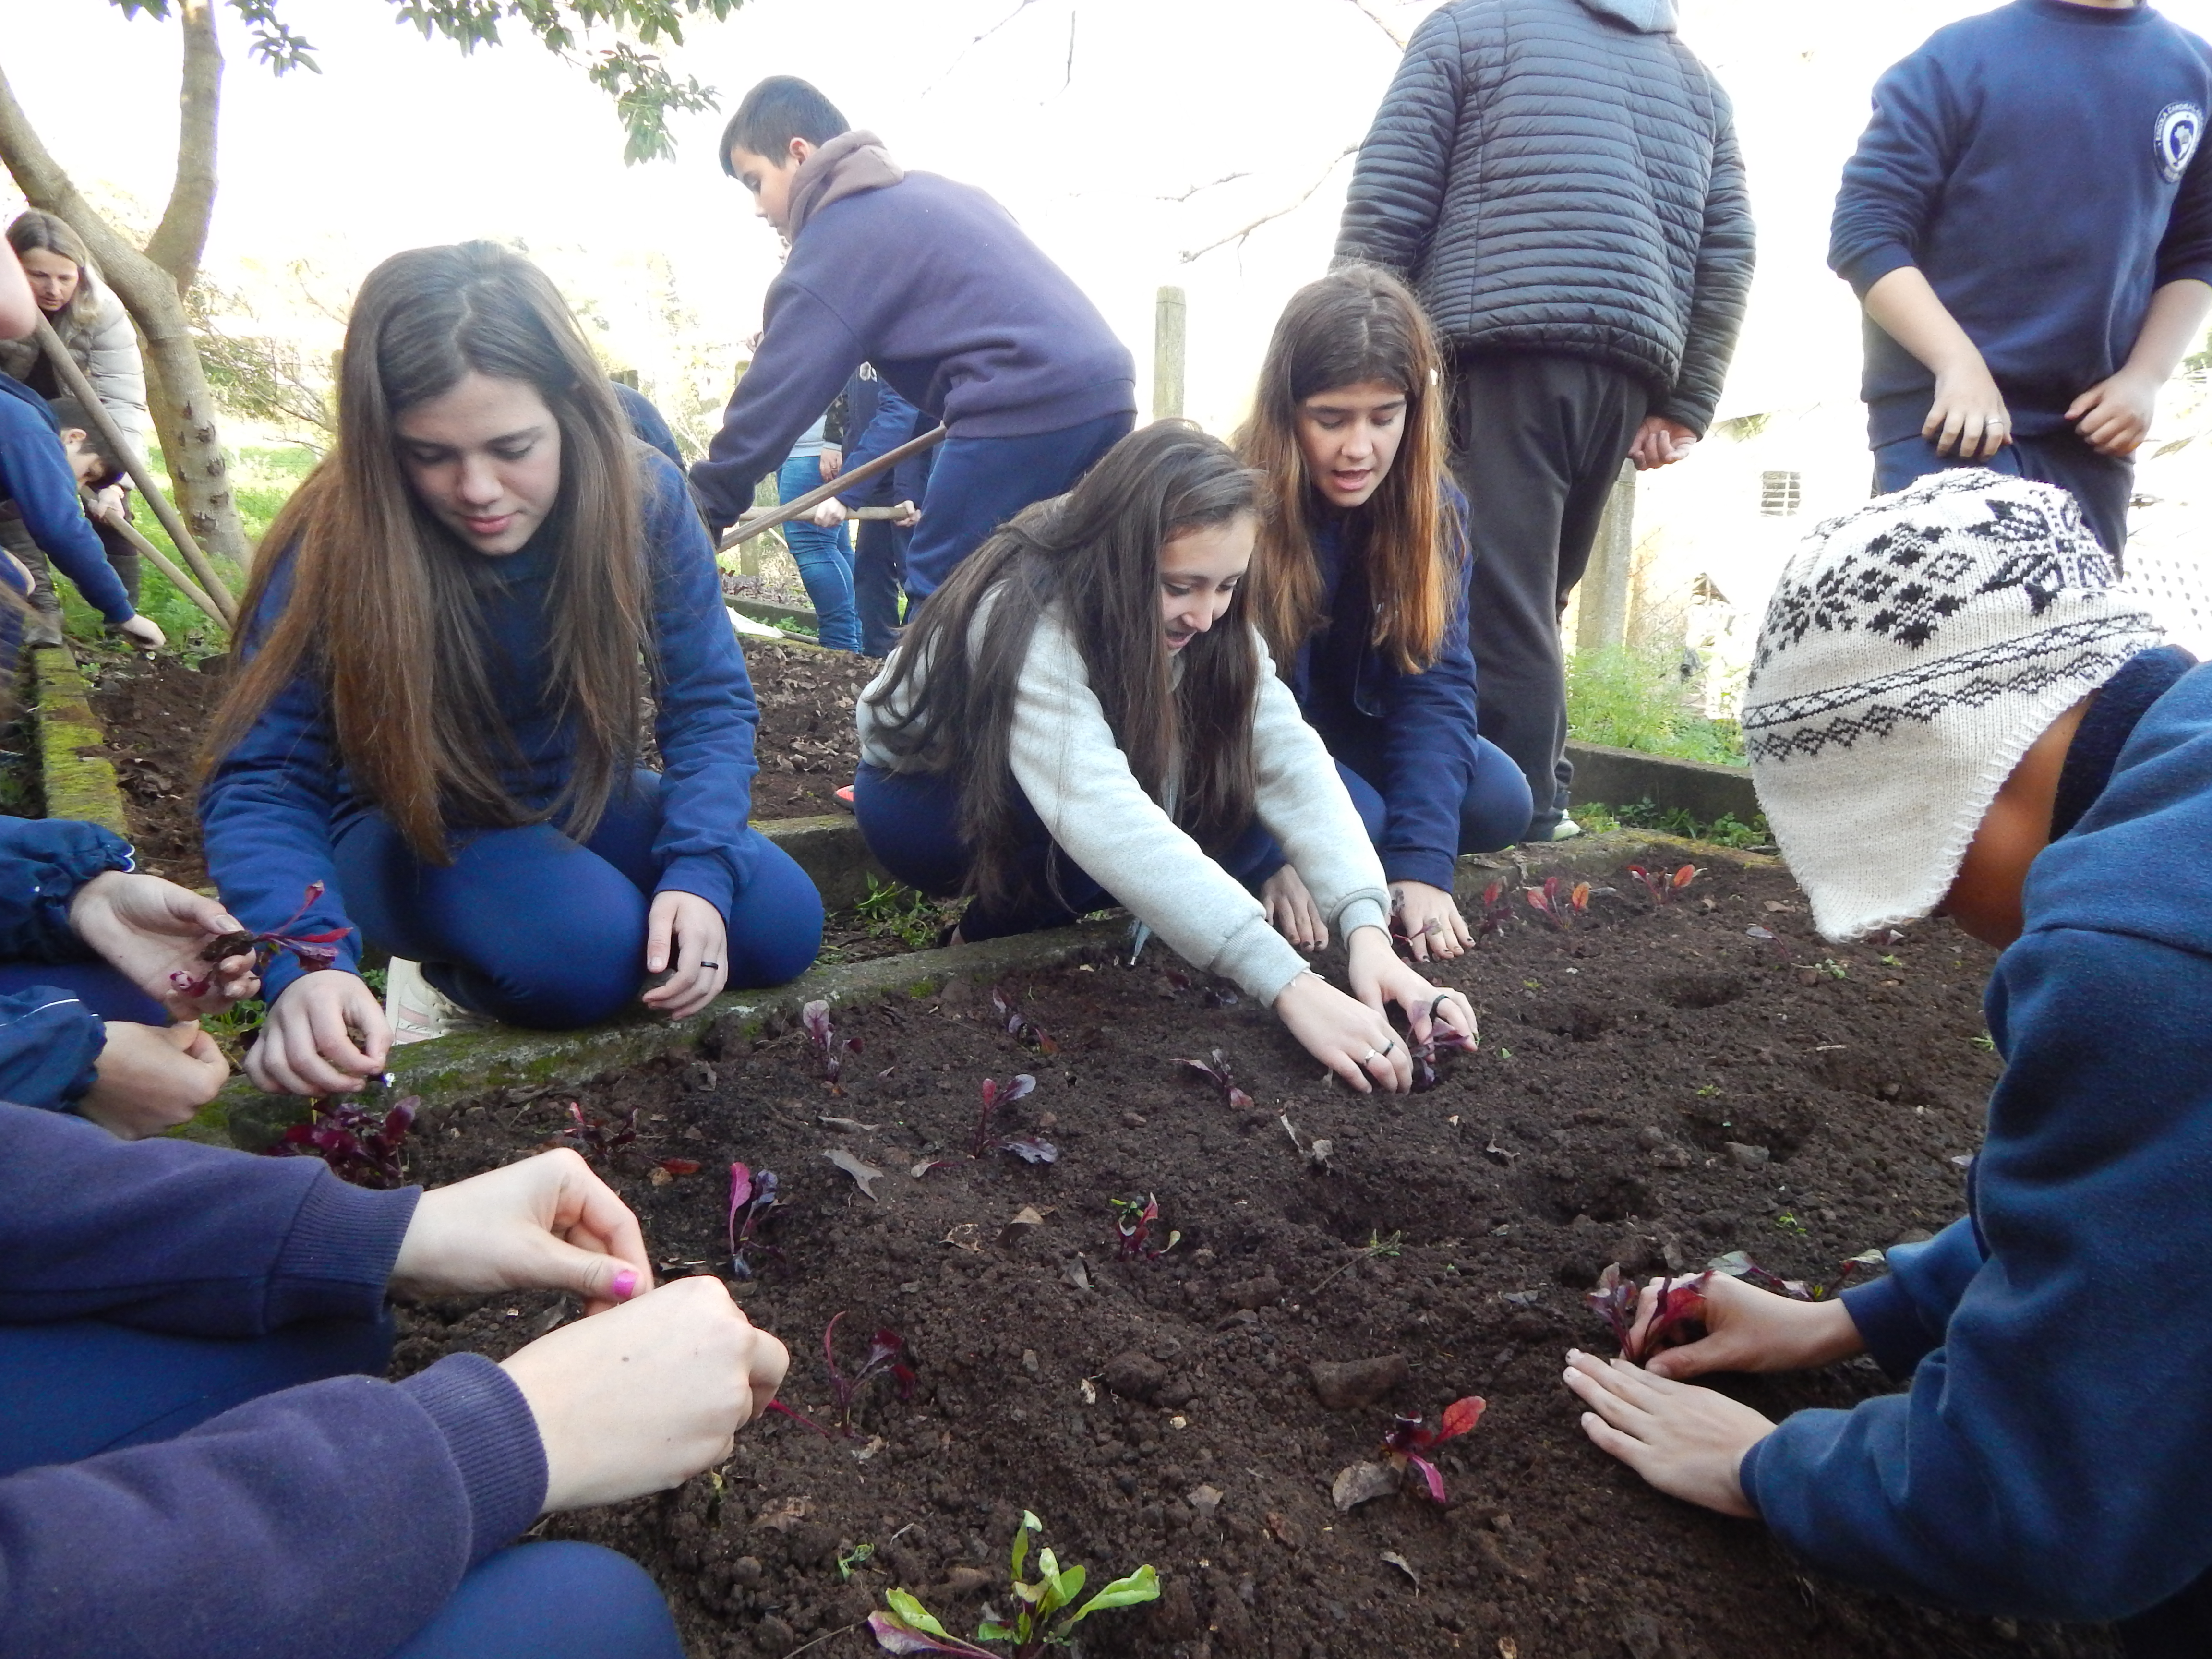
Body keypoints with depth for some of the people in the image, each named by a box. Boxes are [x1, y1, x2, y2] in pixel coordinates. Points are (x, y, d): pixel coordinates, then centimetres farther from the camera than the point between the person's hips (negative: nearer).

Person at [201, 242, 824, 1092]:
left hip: (585, 803, 4)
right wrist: (305, 962, -42)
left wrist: (698, 870, -30)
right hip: (409, 831, -3)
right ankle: (452, 978, 3)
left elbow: (710, 704, -13)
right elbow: (262, 781, -22)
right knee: (585, 951, -34)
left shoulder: (643, 496, -18)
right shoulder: (332, 550, -24)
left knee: (781, 922, -19)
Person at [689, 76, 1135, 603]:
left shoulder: (836, 237, -1)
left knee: (937, 594, -2)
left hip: (1028, 408, -9)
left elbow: (776, 394, -3)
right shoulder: (932, 189, 24)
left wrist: (703, 512, 4)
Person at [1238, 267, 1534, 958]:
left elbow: (1435, 681, -20)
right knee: (1354, 822, -30)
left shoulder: (1435, 509, -11)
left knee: (1499, 800, -17)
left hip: (1349, 729, 5)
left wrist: (1421, 862, -32)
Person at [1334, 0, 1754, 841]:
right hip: (1628, 371, 5)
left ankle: (1516, 812, -7)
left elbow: (1384, 212, 2)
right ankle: (1538, 801, 11)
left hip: (1493, 352, -5)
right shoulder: (1695, 75, 28)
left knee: (1497, 598, -6)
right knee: (1536, 597, 12)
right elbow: (1728, 253, 17)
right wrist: (1686, 408, 14)